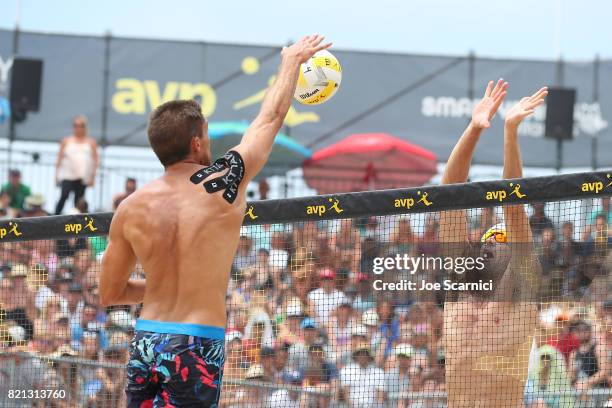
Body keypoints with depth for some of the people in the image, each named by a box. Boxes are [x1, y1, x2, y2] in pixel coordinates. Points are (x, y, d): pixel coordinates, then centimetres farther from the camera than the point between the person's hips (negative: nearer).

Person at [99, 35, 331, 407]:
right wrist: (292, 61, 27)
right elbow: (272, 116, 11)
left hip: (146, 344, 4)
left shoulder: (131, 209, 3)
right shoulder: (224, 184, -5)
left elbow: (109, 293, 12)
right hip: (198, 347, -4)